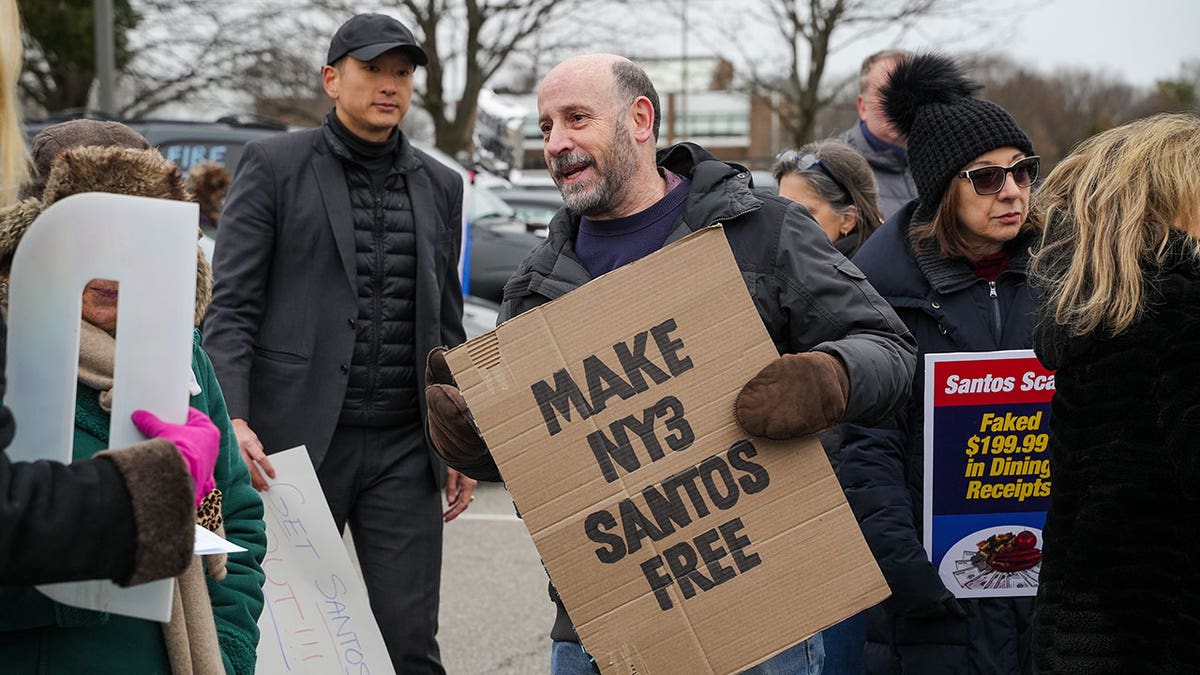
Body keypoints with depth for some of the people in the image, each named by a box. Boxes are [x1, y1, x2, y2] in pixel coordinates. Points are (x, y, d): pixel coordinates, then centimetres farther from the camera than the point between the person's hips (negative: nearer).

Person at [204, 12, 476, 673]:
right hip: (296, 439, -3)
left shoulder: (440, 186, 14)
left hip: (404, 447, 3)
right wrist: (231, 420, -17)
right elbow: (231, 306, -4)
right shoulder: (274, 165, 2)